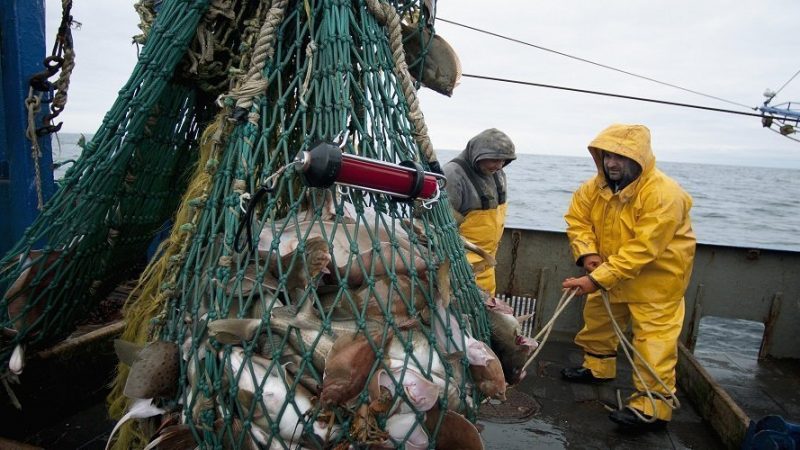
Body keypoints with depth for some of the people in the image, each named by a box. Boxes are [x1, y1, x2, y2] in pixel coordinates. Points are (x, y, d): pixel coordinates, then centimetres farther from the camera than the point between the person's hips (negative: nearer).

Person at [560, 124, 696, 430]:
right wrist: (586, 252, -22)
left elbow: (642, 250, -33)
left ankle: (653, 407, 3)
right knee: (598, 316, 20)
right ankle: (598, 367, 42)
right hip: (612, 269, 8)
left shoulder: (664, 195, -30)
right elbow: (577, 216, -3)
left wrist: (598, 279, -36)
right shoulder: (599, 184, -8)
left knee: (653, 336, -8)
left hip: (656, 277, -7)